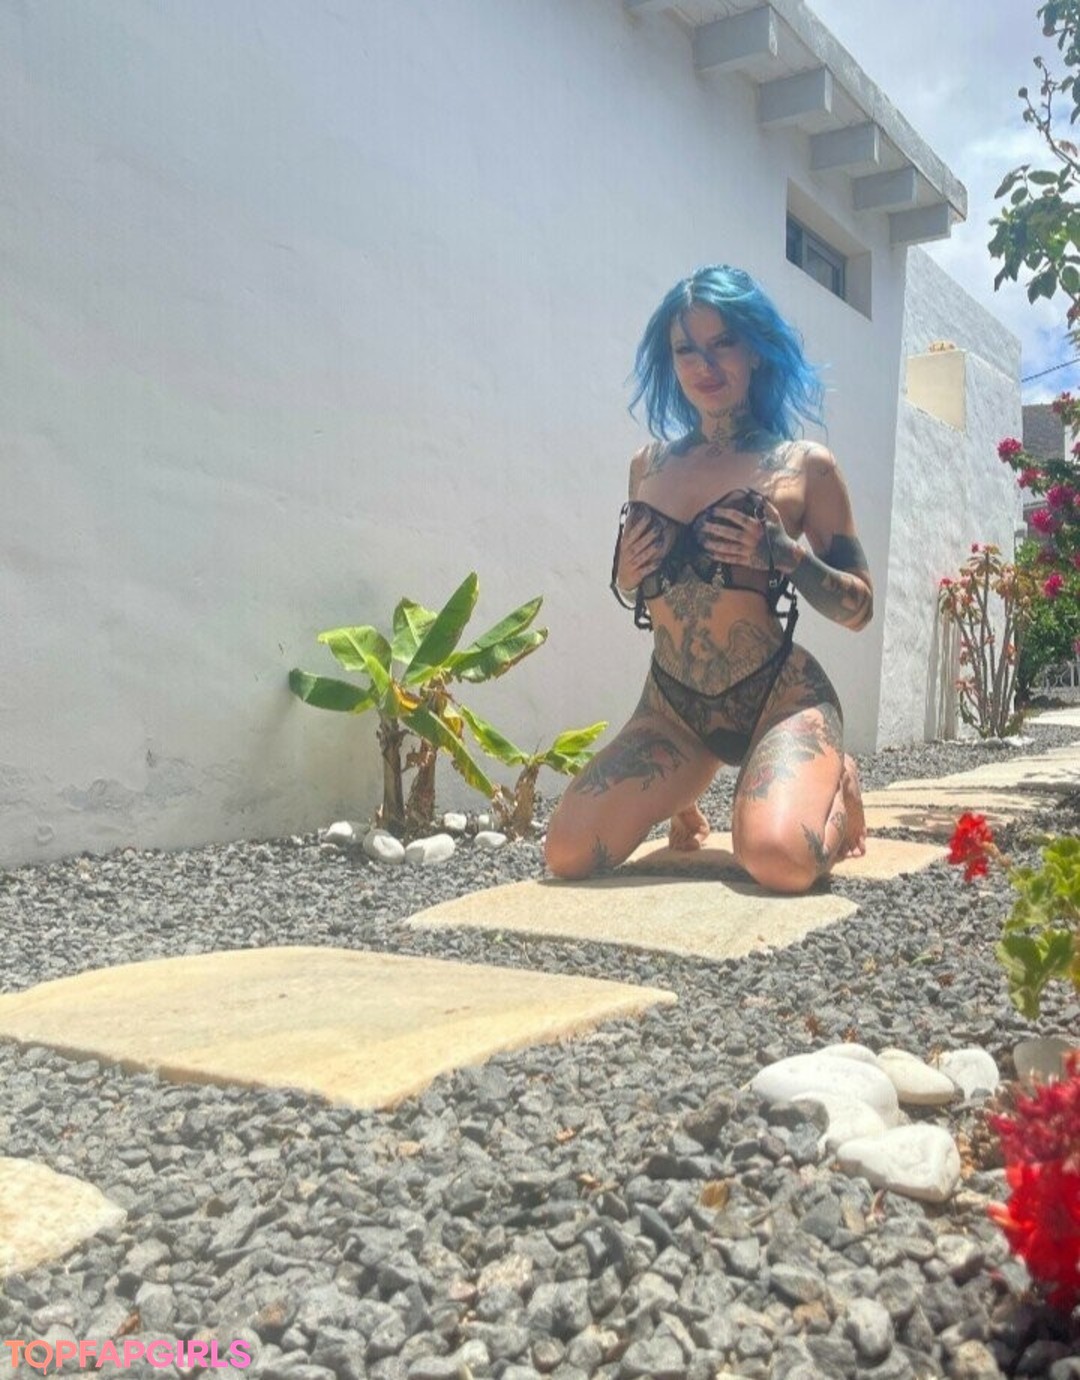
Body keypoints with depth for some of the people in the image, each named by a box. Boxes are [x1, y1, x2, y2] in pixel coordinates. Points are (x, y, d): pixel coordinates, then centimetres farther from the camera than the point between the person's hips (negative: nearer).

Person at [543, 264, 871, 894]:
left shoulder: (805, 464, -1)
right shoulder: (650, 464, 10)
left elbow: (859, 608, 1)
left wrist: (786, 554, -16)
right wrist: (624, 577, -2)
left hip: (780, 697, -3)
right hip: (671, 706, 4)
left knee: (780, 859, -30)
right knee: (568, 853, -13)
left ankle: (837, 786, 8)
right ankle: (683, 802, 20)